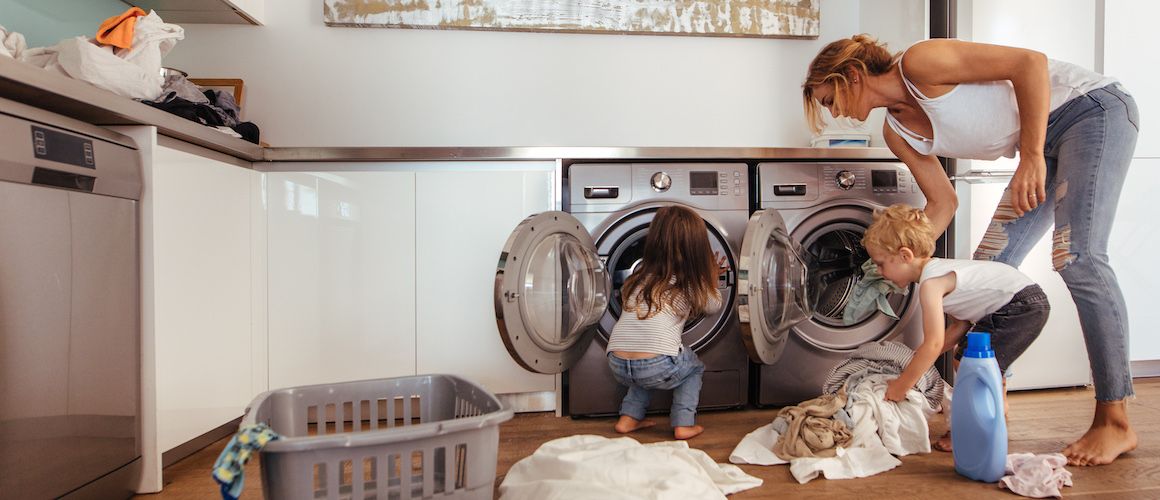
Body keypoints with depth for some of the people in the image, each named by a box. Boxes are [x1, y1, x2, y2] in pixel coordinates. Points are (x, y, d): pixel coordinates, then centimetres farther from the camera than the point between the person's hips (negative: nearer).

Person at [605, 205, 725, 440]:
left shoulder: (642, 273, 17)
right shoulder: (690, 282, 6)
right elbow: (713, 305, 24)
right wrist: (712, 277, 43)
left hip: (618, 365, 5)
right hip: (658, 367, -4)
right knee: (694, 367, 28)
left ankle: (629, 417, 26)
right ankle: (683, 423, 18)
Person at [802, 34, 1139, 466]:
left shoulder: (919, 62, -21)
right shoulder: (898, 131, 2)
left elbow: (1030, 62, -25)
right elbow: (943, 203, 6)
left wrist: (1032, 155, -28)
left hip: (1094, 108, -8)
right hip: (1046, 145, 8)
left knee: (1078, 256, -20)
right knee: (990, 264, 0)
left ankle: (1115, 423, -11)